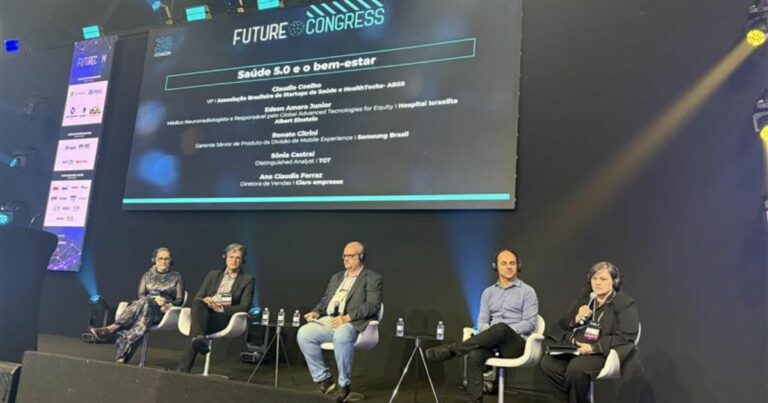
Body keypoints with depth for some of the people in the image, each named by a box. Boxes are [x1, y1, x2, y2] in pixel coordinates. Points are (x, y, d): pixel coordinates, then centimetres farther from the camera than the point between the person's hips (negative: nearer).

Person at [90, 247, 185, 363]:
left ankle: (111, 328, -47)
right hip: (146, 305, 2)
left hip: (163, 311, -2)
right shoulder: (147, 275, 20)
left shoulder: (176, 276, 13)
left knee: (144, 303, -36)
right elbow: (141, 295, 8)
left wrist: (169, 304, -15)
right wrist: (154, 299, -12)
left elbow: (180, 300, 7)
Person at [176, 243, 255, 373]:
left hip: (224, 317, -3)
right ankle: (199, 339, -54)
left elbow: (244, 307, 0)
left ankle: (183, 368, -40)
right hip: (205, 313, 3)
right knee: (197, 303, -36)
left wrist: (221, 308, -15)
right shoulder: (213, 275, 23)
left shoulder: (248, 279, 11)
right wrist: (205, 301, -10)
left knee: (194, 325, -34)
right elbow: (197, 297, 16)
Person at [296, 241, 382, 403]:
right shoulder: (336, 277, 25)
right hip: (329, 320, 6)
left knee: (341, 336, -39)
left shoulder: (372, 278, 3)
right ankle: (323, 378, -5)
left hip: (354, 323, -6)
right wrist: (316, 312, 0)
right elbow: (324, 301, 24)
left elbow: (373, 306, -10)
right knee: (304, 333, -19)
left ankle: (344, 384, -19)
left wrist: (347, 317, -21)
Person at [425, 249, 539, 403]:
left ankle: (451, 350, -32)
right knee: (475, 355, -32)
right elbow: (482, 320, 11)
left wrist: (506, 331, -18)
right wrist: (486, 330, -13)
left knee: (501, 328, -39)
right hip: (494, 341, 4)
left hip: (516, 343, -3)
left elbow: (530, 323, -6)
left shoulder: (527, 291, 4)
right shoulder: (488, 292, 17)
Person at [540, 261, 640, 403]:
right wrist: (576, 319, -7)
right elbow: (563, 323, 17)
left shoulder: (625, 304, -2)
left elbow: (625, 337, -13)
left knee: (576, 368, -33)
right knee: (548, 363, -21)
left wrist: (594, 347, -21)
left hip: (601, 352, -5)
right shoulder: (584, 297, 15)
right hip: (572, 346, 5)